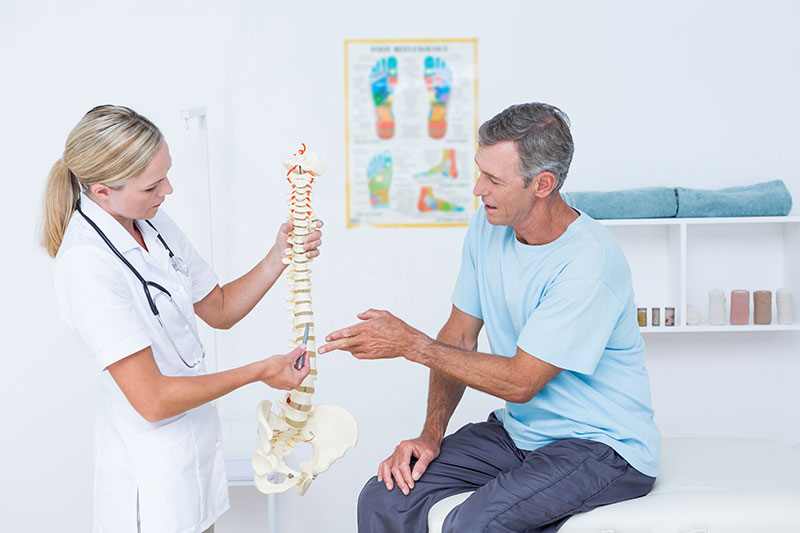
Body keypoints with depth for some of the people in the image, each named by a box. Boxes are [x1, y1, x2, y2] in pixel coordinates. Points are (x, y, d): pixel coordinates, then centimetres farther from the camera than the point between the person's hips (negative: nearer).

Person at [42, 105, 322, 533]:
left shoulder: (155, 224, 1)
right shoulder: (85, 266, -25)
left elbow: (219, 309, 12)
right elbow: (152, 399, -25)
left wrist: (279, 257, -3)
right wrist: (259, 372, -18)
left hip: (196, 432, 8)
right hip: (152, 473, -8)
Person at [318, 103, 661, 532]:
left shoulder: (589, 263, -25)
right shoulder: (488, 227, -1)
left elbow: (519, 381, -23)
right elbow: (460, 336, 5)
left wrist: (411, 344, -20)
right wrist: (431, 435, -4)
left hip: (603, 447, -6)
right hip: (518, 431, 7)